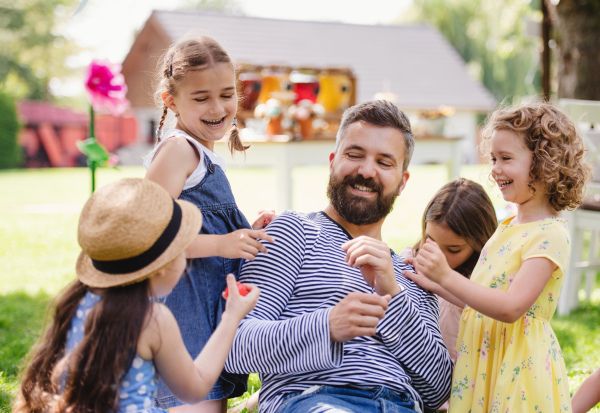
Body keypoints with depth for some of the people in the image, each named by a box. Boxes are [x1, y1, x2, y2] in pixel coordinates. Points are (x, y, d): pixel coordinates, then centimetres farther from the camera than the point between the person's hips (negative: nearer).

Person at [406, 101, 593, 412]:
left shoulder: (550, 235, -15)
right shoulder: (507, 226, 12)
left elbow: (511, 308, -25)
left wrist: (446, 276, -28)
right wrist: (431, 278, 6)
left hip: (518, 366, -8)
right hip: (479, 360, 8)